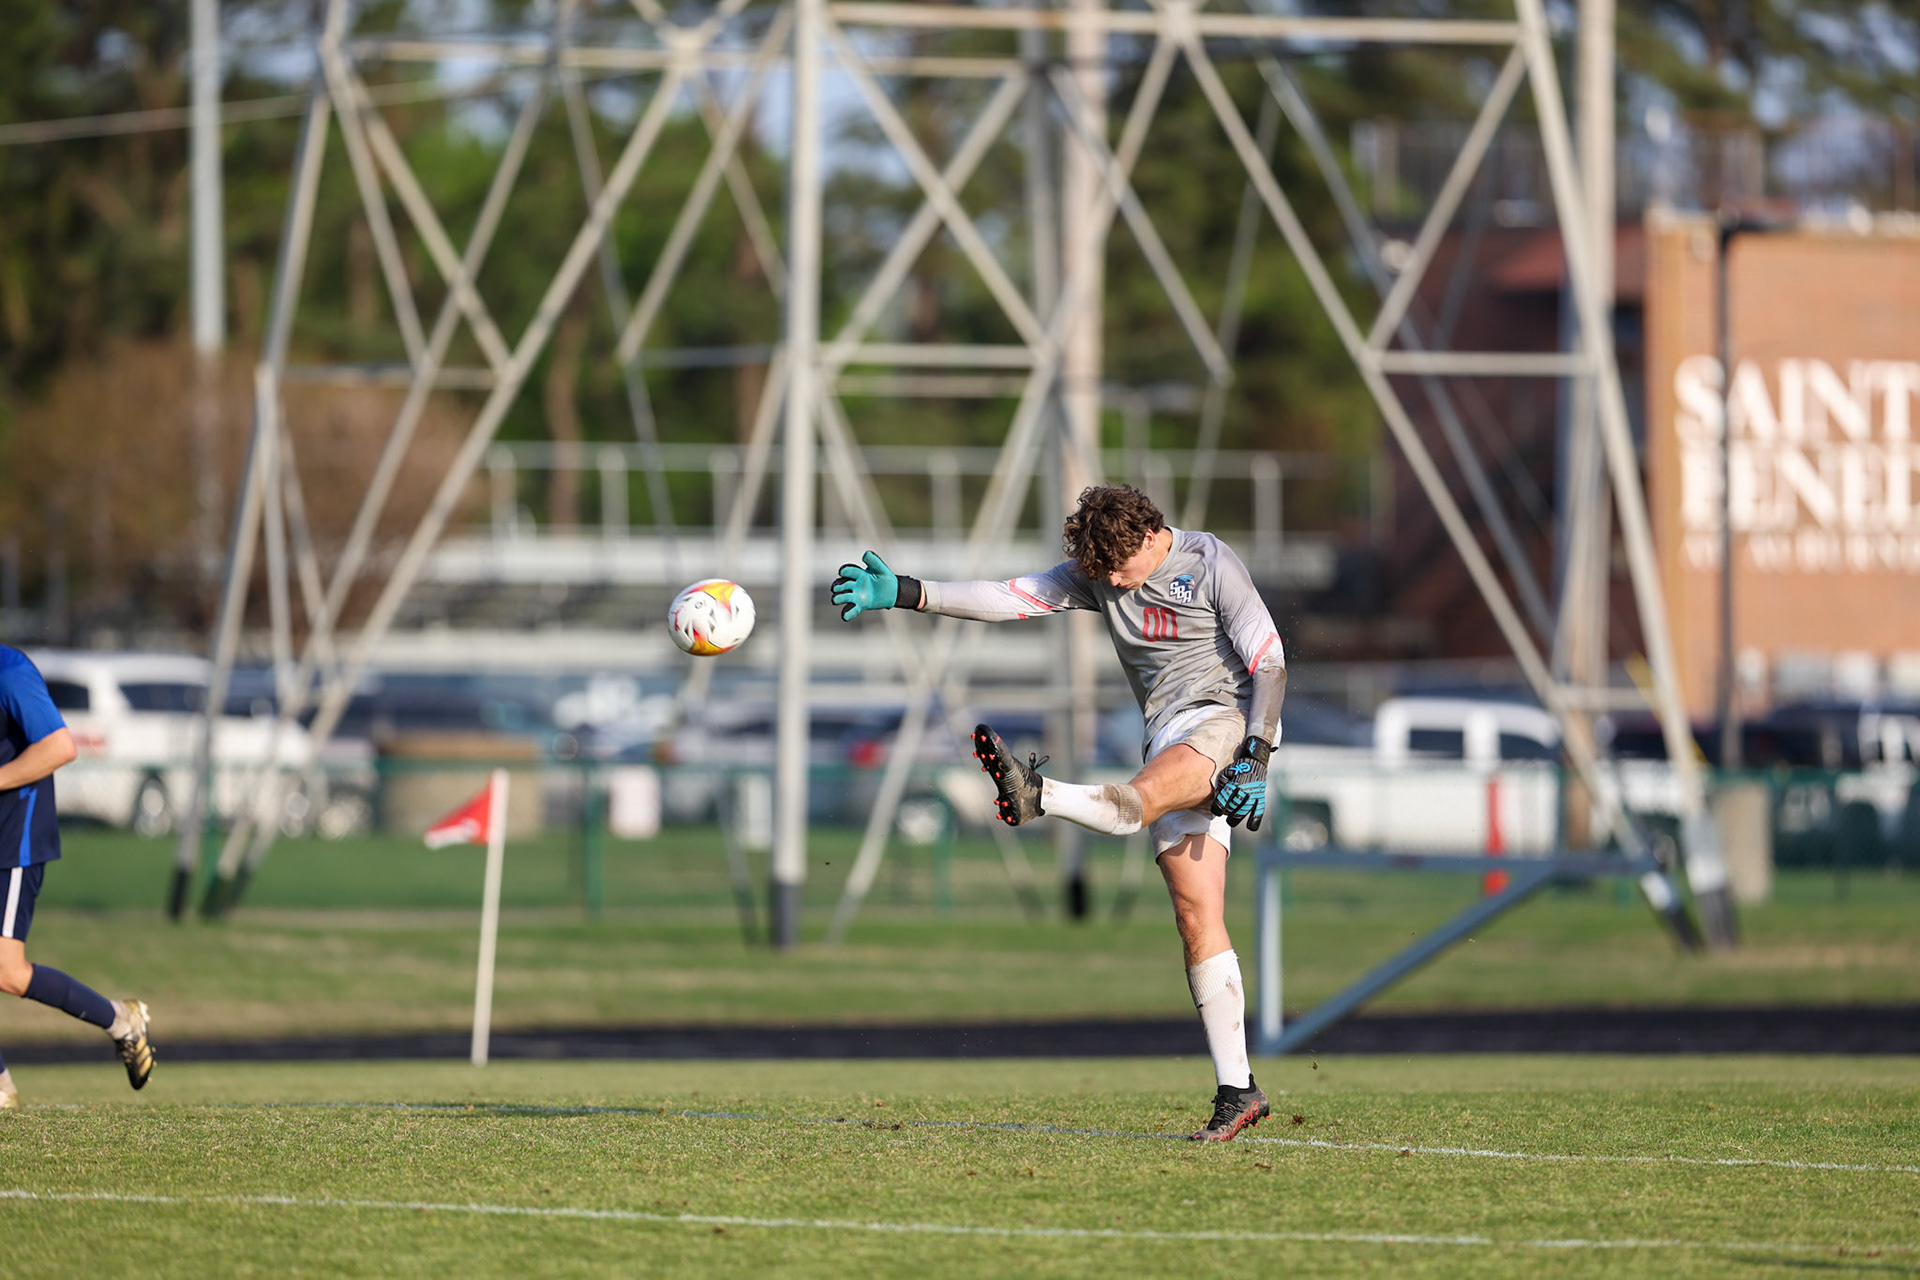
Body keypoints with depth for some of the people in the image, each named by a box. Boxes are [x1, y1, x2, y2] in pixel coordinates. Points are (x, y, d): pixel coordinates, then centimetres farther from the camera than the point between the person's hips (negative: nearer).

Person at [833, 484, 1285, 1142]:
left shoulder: (1212, 565, -7)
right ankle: (1236, 1090, -5)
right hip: (1169, 738, 5)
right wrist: (904, 593, -9)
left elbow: (1270, 664, -10)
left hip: (1225, 719, -5)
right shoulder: (1102, 575, 9)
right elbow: (1012, 598, 1)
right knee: (1197, 922, -4)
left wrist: (1253, 759, -21)